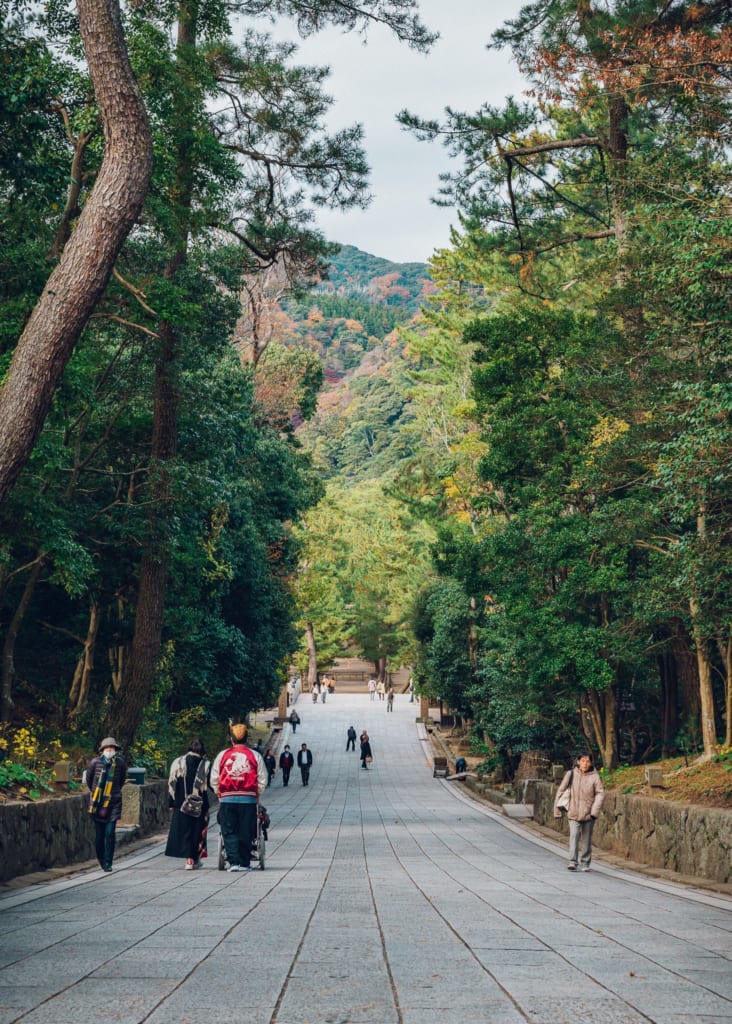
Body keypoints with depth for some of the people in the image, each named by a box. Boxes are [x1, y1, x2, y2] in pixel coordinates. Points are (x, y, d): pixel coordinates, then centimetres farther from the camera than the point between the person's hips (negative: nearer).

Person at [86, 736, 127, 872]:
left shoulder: (120, 763, -4)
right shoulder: (95, 762, -7)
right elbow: (89, 779, 11)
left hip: (113, 802, 0)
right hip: (97, 803, 0)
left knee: (110, 833, -8)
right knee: (99, 834, 5)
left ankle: (108, 863, -3)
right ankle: (101, 859, 25)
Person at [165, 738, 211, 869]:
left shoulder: (178, 762, 1)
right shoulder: (205, 765, -4)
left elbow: (171, 784, 2)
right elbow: (211, 785, -5)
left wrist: (171, 802, 6)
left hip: (181, 804, 1)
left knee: (184, 830, 7)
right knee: (197, 830, 10)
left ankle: (189, 860, 2)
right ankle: (196, 859, 14)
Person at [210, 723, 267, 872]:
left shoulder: (222, 755, 4)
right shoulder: (255, 756, 2)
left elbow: (214, 779, 7)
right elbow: (262, 781, 2)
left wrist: (219, 793, 22)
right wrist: (256, 794, 16)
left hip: (227, 799, 0)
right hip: (248, 799, 0)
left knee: (229, 832, 4)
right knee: (245, 832, 6)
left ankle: (233, 861, -8)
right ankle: (244, 863, 6)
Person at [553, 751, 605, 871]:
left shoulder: (594, 776, -4)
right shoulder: (571, 774, -3)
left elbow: (600, 793, -4)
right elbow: (561, 791, 3)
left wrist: (595, 810, -14)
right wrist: (557, 810, 3)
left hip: (588, 814, 1)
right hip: (573, 813, -1)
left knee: (586, 839, 10)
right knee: (574, 836, -15)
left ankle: (585, 863, 22)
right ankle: (573, 862, -16)